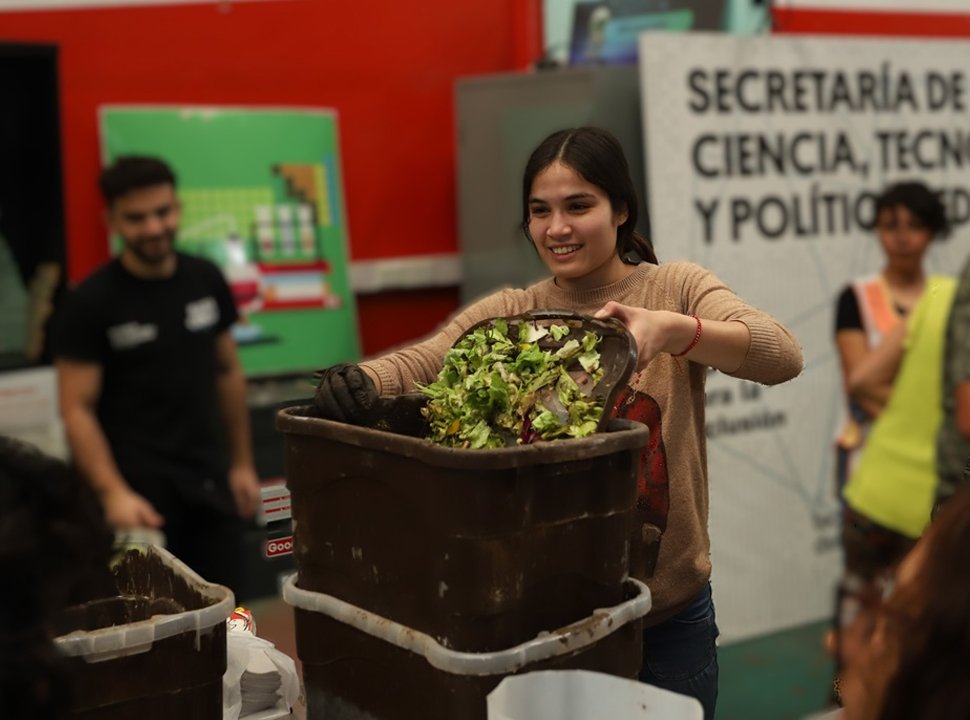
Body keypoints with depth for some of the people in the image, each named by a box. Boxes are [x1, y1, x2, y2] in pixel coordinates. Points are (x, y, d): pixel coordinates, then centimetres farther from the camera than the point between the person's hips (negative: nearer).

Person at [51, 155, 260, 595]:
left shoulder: (206, 280, 5)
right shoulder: (91, 303, -8)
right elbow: (78, 409, -10)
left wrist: (242, 463, 14)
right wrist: (113, 493, -20)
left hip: (210, 480, 4)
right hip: (140, 488, -4)